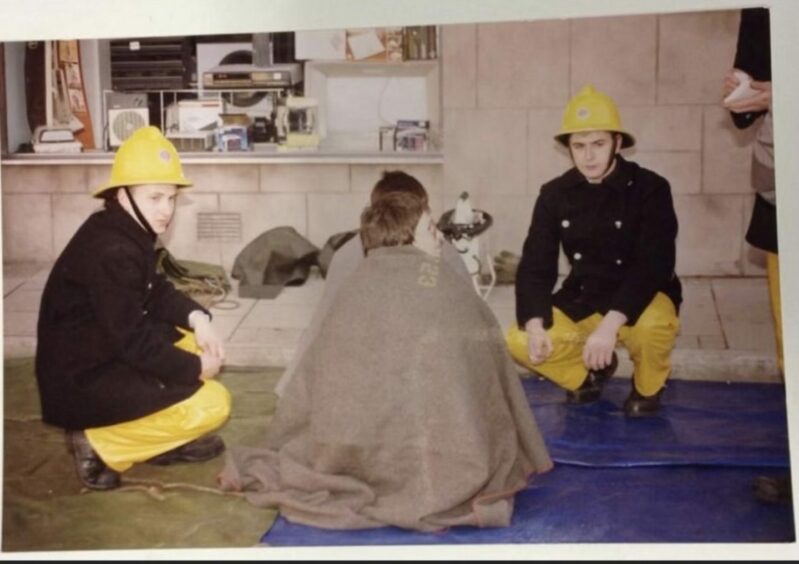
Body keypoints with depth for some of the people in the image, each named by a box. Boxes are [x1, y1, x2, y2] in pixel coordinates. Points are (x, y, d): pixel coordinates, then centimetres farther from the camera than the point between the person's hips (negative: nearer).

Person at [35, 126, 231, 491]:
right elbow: (133, 341, -25)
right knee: (212, 404, -14)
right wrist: (196, 368, -13)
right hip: (81, 383, -10)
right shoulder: (111, 253, -25)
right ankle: (99, 445, -6)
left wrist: (196, 318, -6)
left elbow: (155, 293, 13)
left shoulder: (128, 232, 4)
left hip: (105, 357, 10)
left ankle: (163, 437, 12)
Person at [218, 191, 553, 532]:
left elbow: (315, 376, 15)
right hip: (443, 463, -2)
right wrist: (525, 461, 21)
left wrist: (277, 453, 27)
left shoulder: (356, 286, 12)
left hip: (357, 459, 3)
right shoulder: (450, 287, 8)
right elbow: (492, 369, 12)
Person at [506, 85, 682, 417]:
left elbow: (654, 265, -26)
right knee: (520, 343, -18)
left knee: (653, 325, -38)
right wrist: (534, 324, -24)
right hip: (583, 300, 4)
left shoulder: (650, 189, -16)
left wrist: (611, 324, -39)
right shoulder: (555, 194, -5)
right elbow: (535, 265, -6)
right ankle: (592, 369, 14)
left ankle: (647, 387, -1)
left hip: (640, 299, -3)